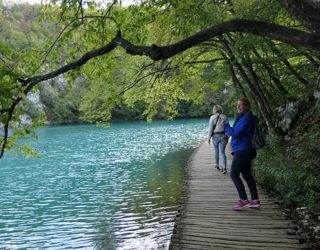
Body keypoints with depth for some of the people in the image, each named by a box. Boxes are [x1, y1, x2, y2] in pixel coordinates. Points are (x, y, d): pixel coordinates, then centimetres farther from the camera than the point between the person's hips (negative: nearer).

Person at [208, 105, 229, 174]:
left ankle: (217, 165, 33)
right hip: (223, 136, 1)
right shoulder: (225, 117, 0)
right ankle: (224, 168, -11)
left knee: (216, 151, 17)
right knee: (222, 152, 2)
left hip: (215, 136, -1)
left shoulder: (212, 117, -7)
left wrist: (209, 138, 1)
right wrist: (227, 137, 11)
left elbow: (210, 129, -8)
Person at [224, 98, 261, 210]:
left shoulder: (246, 118, -16)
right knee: (247, 175, 14)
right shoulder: (242, 117, 16)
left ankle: (244, 200, -2)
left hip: (242, 151, -11)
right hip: (245, 151, 11)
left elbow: (236, 133, -20)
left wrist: (226, 127, -7)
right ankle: (255, 200, 18)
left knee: (234, 174, -5)